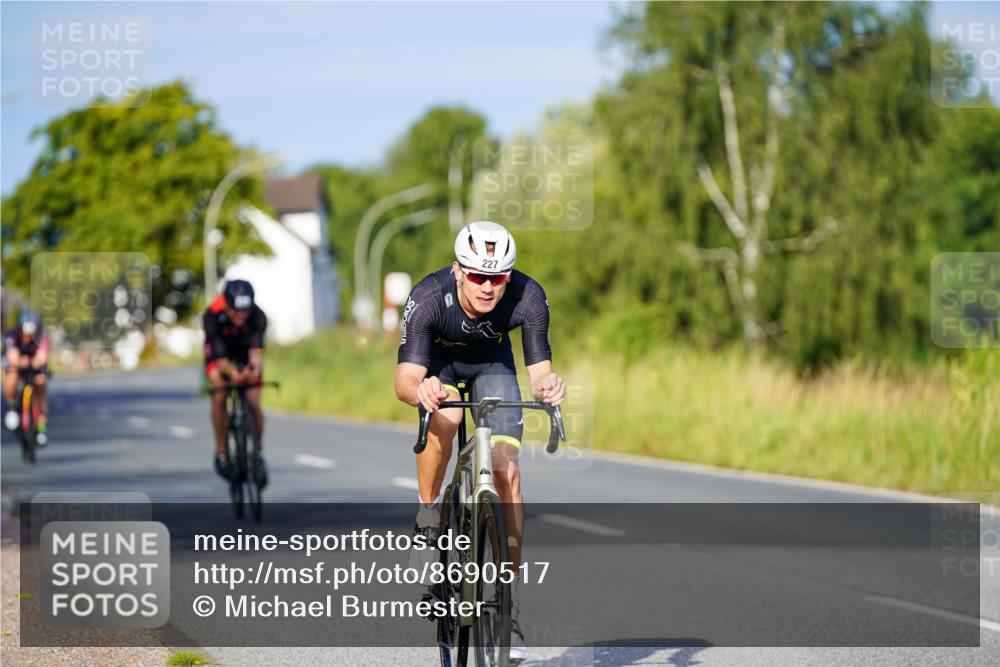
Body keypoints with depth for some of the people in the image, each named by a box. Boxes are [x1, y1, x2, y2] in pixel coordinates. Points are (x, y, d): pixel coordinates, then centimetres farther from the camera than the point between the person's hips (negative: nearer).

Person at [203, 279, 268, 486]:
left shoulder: (258, 317, -34)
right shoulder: (212, 316, -36)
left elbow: (257, 350, -44)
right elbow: (220, 358, -40)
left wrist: (256, 368, -67)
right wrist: (233, 373, -61)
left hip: (245, 352, 1)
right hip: (219, 352, -1)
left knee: (254, 404, -13)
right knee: (219, 395, -25)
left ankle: (257, 454, 9)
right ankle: (221, 452, -12)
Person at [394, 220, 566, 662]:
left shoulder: (528, 298, -33)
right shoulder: (428, 298, -37)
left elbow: (540, 372, -28)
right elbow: (404, 380, -39)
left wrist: (547, 387, -51)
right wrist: (421, 389, -62)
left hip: (492, 361, 1)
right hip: (438, 360, -1)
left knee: (507, 470, -13)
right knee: (445, 416, -35)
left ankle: (510, 602, -10)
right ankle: (427, 513, -8)